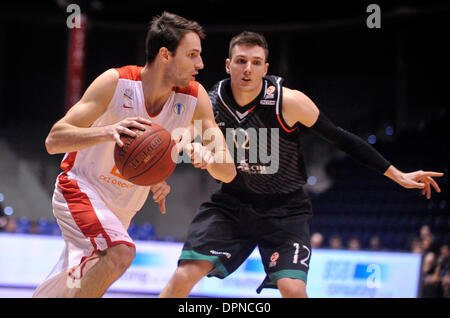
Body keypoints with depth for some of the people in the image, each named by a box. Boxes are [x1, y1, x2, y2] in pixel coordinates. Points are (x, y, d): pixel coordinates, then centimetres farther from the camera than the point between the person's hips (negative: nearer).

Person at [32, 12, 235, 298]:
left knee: (72, 288, 15)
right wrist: (107, 131, -44)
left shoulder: (194, 97, -11)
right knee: (121, 251, -32)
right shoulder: (116, 83, -22)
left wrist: (204, 155, -34)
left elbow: (228, 172, -10)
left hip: (122, 208, 6)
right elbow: (54, 140, -26)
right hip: (80, 189, -6)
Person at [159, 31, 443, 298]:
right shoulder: (210, 104, -12)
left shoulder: (288, 102, -18)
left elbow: (340, 138, -10)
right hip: (232, 202, 2)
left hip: (284, 209, -2)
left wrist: (398, 175, -8)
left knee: (293, 289, -20)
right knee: (184, 277, -13)